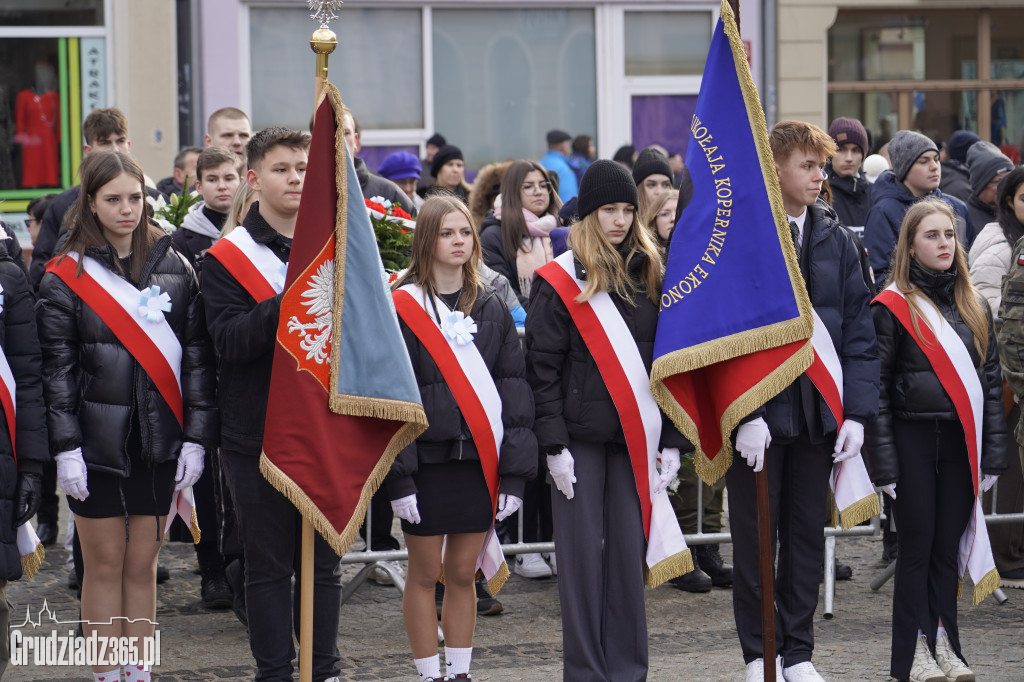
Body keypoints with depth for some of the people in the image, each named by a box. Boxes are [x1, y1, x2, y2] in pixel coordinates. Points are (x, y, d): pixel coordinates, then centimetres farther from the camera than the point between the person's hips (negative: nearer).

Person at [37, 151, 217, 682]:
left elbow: (197, 359, 6)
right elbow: (56, 372, -3)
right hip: (98, 444, -2)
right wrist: (66, 448, -10)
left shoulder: (174, 269, 6)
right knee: (105, 564, 3)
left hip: (159, 443, 2)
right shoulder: (66, 277, -1)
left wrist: (195, 438, 0)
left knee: (143, 564, 8)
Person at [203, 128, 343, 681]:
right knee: (268, 565, 3)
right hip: (259, 436, -3)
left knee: (323, 563, 9)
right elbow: (228, 340, -14)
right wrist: (287, 304, -27)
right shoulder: (228, 257, -1)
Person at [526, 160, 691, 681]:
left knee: (629, 550, 4)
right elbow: (542, 368, -5)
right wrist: (554, 445, -11)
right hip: (580, 436, -3)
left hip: (635, 437, 3)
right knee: (583, 551, 0)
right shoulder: (560, 281, -2)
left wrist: (672, 438, 5)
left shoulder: (650, 276, 10)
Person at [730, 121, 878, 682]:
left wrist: (856, 410, -3)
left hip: (818, 412, 4)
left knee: (807, 532, 10)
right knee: (755, 536, 4)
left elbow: (858, 330, 6)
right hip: (759, 415, -4)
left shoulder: (834, 240, 6)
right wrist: (743, 413, -18)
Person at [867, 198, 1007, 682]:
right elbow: (876, 388, -6)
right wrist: (883, 462, -11)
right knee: (917, 546, 0)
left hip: (961, 442, 4)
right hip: (913, 439, -4)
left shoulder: (973, 307, 11)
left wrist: (993, 454, 5)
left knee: (948, 547, 7)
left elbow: (991, 382, 12)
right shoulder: (893, 308, -5)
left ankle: (943, 642, 14)